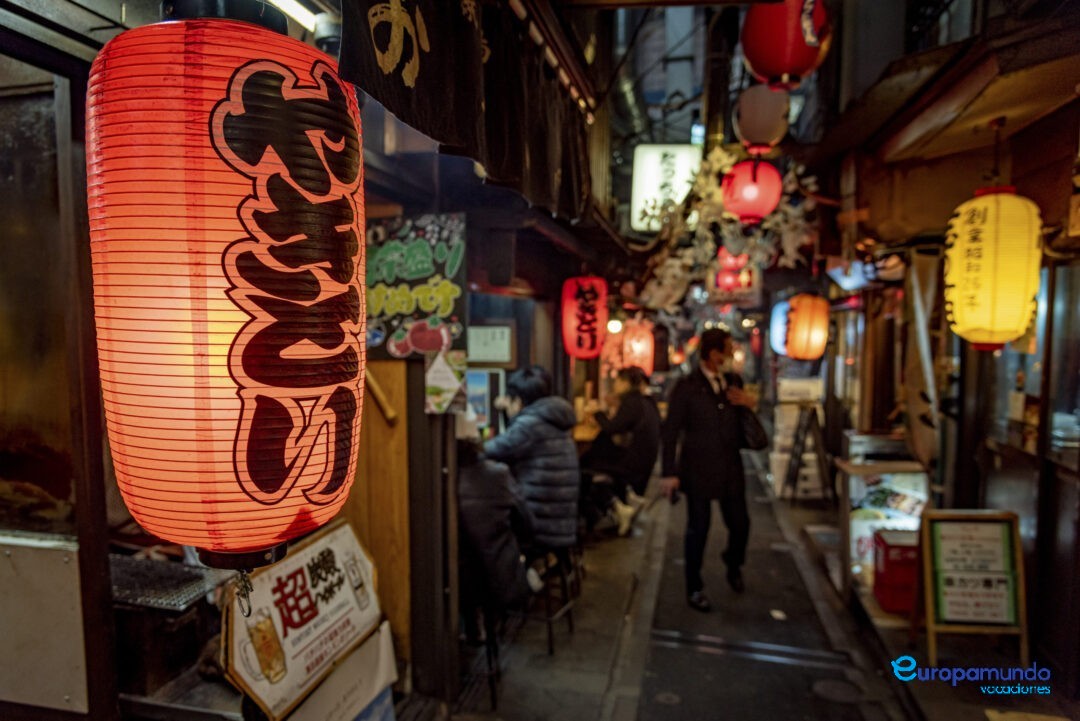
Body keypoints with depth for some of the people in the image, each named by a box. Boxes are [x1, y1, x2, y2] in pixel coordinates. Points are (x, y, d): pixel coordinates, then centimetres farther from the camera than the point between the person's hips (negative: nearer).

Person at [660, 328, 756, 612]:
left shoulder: (734, 382, 5)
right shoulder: (686, 387, -10)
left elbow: (743, 423, 16)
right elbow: (671, 431, -10)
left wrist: (749, 404, -7)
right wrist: (669, 473, -13)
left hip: (730, 468, 5)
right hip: (698, 469, -4)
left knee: (740, 525, 11)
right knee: (698, 529, 7)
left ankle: (733, 566, 43)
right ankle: (695, 589, 25)